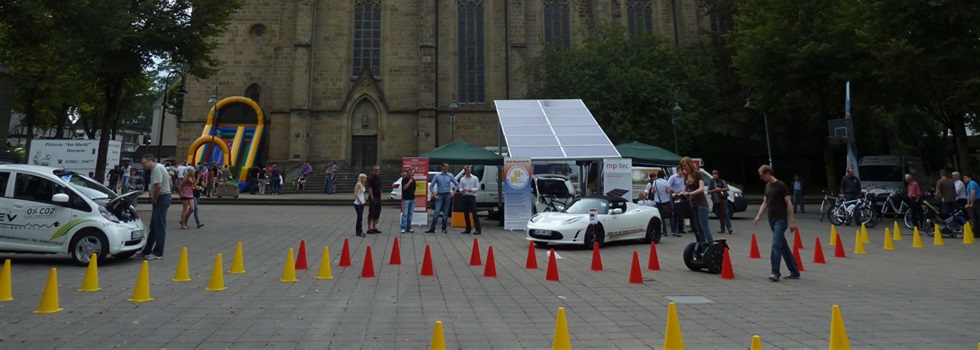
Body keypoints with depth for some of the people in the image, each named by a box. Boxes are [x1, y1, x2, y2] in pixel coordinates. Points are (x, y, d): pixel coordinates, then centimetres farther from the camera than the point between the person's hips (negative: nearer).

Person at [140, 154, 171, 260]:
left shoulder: (157, 168, -16)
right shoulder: (158, 167, 16)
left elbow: (158, 186, -26)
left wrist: (154, 199, -13)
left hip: (161, 198, -11)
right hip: (163, 197, 11)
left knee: (159, 227, -5)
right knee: (154, 226, 16)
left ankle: (158, 253, 0)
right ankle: (147, 250, 24)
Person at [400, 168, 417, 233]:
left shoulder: (413, 180, 12)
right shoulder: (404, 180, -5)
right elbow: (404, 187, -20)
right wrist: (409, 181, -17)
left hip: (412, 199, 6)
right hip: (406, 199, -6)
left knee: (410, 214, 8)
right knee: (405, 214, -9)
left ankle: (408, 228, 13)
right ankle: (403, 228, -8)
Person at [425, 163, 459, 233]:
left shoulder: (450, 176, 6)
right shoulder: (437, 176, 2)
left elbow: (457, 184, 13)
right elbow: (431, 186, 4)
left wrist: (454, 192, 2)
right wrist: (435, 195, -3)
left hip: (447, 195, 2)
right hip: (439, 195, -2)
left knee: (446, 212, 3)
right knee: (437, 212, -9)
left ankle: (444, 228, 12)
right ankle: (432, 228, -5)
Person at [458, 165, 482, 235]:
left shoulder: (475, 178, 2)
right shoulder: (462, 179, 11)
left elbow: (478, 187, 1)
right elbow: (460, 188, 11)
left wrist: (472, 190, -18)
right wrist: (462, 190, -12)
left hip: (472, 196, -4)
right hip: (465, 197, 4)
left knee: (474, 213, -10)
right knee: (466, 213, 6)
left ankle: (478, 229, -9)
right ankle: (468, 229, 15)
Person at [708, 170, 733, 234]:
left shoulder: (722, 181, 4)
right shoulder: (711, 182, 9)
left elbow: (727, 188, 3)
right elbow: (708, 191, 6)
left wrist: (721, 189, -13)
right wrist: (714, 190, -11)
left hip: (723, 199, -3)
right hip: (716, 200, 3)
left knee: (725, 213, -9)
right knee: (720, 214, 6)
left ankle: (729, 228, -12)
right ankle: (722, 229, 12)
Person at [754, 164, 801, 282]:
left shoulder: (780, 186, -9)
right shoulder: (767, 186, 14)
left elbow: (789, 203, -10)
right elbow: (765, 203, 17)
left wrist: (792, 221, -13)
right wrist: (758, 216, 5)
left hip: (780, 220, -8)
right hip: (772, 220, 8)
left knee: (776, 245, -14)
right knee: (783, 246, 12)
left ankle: (775, 273, -14)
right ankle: (794, 272, 20)